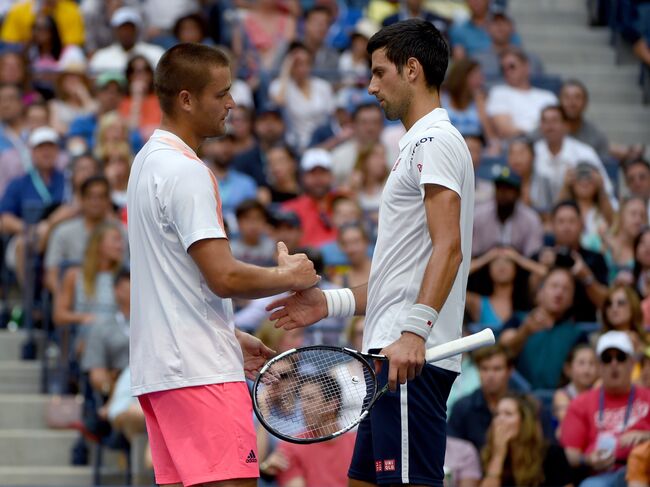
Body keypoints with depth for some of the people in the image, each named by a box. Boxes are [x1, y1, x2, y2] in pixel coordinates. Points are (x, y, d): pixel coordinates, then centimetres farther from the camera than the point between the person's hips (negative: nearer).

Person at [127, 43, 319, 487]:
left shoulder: (150, 161, 18)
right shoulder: (186, 171, -14)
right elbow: (224, 277, -18)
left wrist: (230, 337, 24)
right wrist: (288, 276, -2)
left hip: (160, 365, 10)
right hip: (200, 369, -10)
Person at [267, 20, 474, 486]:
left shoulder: (435, 140, -7)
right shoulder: (417, 145, 26)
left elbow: (448, 248, -21)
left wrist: (413, 332, -30)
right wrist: (331, 302, 24)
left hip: (411, 359, -11)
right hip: (393, 357, 11)